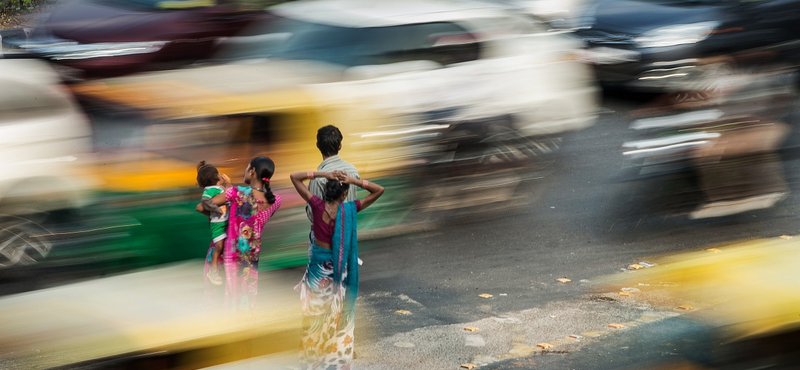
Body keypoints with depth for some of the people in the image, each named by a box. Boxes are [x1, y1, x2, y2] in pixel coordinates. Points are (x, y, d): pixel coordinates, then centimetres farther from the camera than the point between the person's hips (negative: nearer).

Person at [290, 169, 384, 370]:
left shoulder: (317, 205, -15)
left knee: (316, 310, 15)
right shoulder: (349, 209, -15)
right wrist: (353, 180, -16)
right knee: (337, 313, 14)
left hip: (319, 263, 0)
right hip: (340, 266, 0)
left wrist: (323, 174, -15)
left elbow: (294, 177, -9)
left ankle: (313, 354, 25)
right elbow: (379, 190, -7)